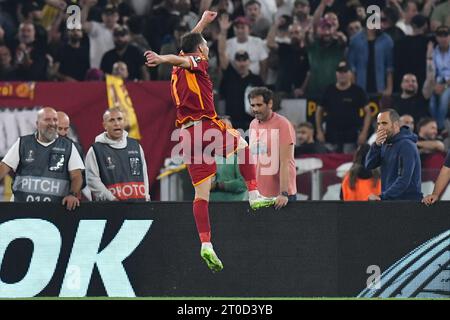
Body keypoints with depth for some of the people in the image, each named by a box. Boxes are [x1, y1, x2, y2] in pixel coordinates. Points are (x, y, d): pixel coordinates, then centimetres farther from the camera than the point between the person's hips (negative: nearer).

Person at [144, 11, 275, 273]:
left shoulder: (178, 72, 20)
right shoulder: (198, 63, -1)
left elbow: (188, 47, 39)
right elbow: (181, 59, -24)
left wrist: (203, 22, 52)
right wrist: (162, 59, -44)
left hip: (187, 134, 6)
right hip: (207, 128, -6)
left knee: (201, 192, 0)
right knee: (243, 144, 23)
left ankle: (206, 244, -11)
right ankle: (254, 196, 16)